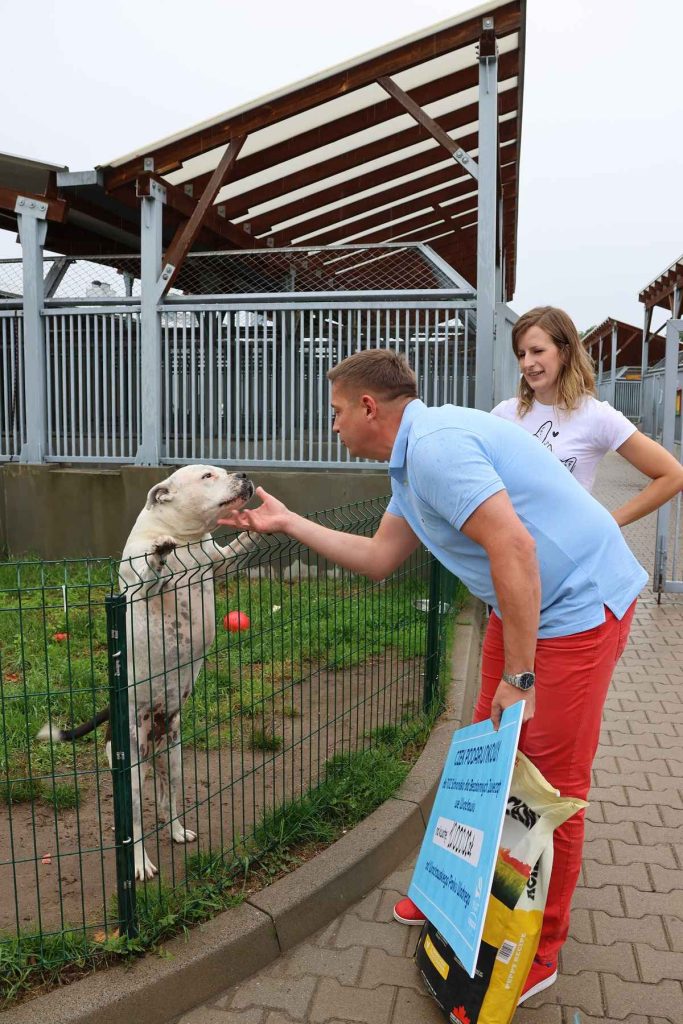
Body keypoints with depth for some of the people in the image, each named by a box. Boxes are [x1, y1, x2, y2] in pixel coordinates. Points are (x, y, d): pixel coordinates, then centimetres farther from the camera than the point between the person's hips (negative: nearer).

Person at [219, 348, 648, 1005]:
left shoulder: (434, 444, -23)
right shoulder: (413, 459, 11)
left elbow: (514, 546, -30)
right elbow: (380, 558, 14)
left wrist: (518, 676, -23)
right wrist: (287, 523, 13)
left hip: (579, 603, -10)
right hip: (519, 608, 10)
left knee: (551, 782, 0)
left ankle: (540, 950, 19)